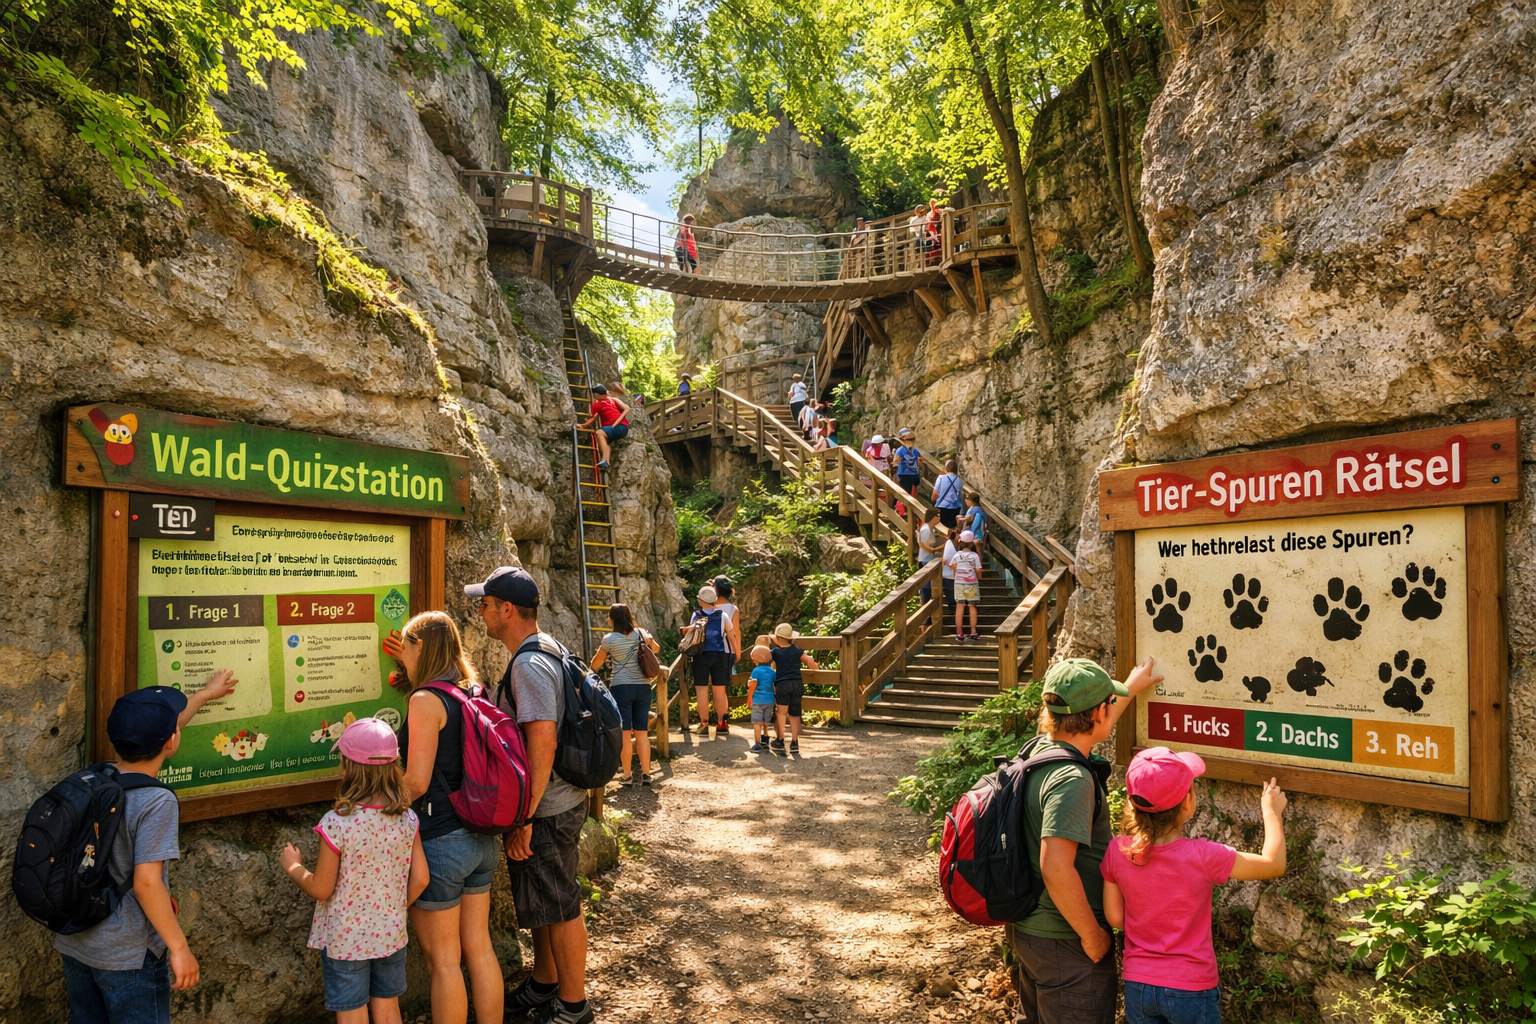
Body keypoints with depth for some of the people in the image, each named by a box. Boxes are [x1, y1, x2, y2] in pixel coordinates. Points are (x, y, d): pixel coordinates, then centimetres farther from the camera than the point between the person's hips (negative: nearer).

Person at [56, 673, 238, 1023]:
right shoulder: (156, 802, -25)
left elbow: (151, 735, 15)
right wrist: (180, 948, -17)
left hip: (73, 943, 7)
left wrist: (205, 694, 29)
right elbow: (146, 883, -26)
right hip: (127, 955, -7)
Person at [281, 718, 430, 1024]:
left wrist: (293, 866, 4)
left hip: (345, 940, -3)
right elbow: (419, 879, -5)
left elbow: (320, 890, -15)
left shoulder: (337, 823, -24)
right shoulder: (407, 818, -11)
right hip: (391, 936, 3)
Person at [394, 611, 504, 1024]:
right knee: (479, 947, 17)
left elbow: (416, 782, -19)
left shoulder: (425, 700, -16)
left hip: (439, 841, -8)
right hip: (480, 838, 8)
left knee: (443, 960, 7)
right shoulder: (474, 692, 6)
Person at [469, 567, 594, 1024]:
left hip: (547, 810, -10)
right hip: (555, 801, 10)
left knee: (559, 908, 6)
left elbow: (543, 743, -29)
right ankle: (543, 985, 40)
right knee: (542, 903, 23)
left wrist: (523, 819, -25)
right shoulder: (548, 650, 9)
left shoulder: (529, 664, -24)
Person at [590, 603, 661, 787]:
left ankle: (627, 775, 7)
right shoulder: (641, 634, 4)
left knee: (625, 733, 3)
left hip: (621, 687, -4)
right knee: (642, 732, 9)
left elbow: (595, 665, 4)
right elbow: (657, 649, 24)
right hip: (643, 687, 4)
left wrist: (601, 652, 22)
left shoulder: (609, 639, -7)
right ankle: (646, 774, 11)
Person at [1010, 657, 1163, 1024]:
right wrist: (1092, 935, -20)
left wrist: (1130, 688, 35)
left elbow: (1093, 725, 22)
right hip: (1065, 941, -9)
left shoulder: (1040, 749, 0)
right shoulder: (1071, 779, -28)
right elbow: (1056, 867, -34)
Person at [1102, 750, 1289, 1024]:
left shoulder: (1117, 852, -13)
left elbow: (1114, 918, -3)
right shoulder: (1202, 856, -22)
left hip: (1138, 987, 3)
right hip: (1191, 990, -2)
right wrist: (1271, 811, 8)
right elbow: (1274, 864, -6)